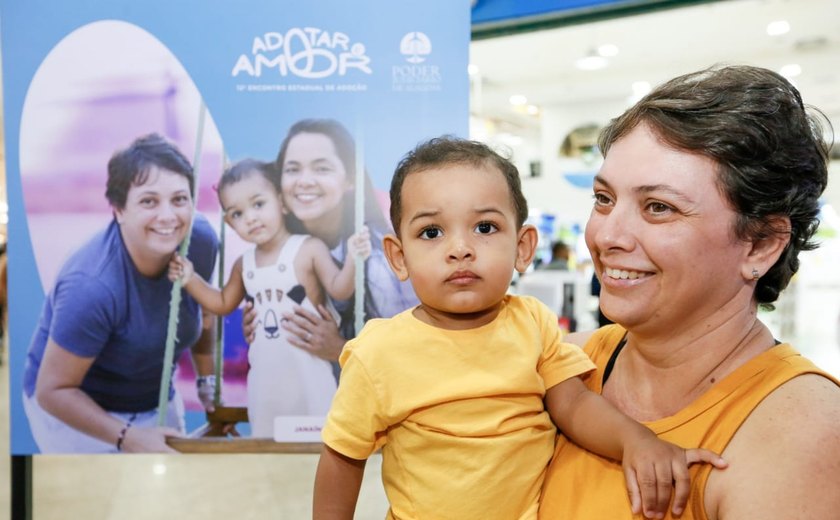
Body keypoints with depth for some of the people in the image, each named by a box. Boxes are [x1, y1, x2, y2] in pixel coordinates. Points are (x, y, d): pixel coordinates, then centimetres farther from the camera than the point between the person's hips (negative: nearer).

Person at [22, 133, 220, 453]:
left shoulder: (201, 241, -18)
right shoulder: (92, 287, -34)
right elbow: (53, 390, -24)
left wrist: (208, 382, 2)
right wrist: (129, 437, -28)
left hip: (157, 402, 6)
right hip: (72, 411, -5)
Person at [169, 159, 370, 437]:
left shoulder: (309, 249, -13)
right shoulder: (243, 265, 4)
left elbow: (339, 290, -20)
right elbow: (223, 304, 18)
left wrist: (352, 260, -37)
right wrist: (190, 279, 7)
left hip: (307, 370, -5)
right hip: (265, 374, 5)